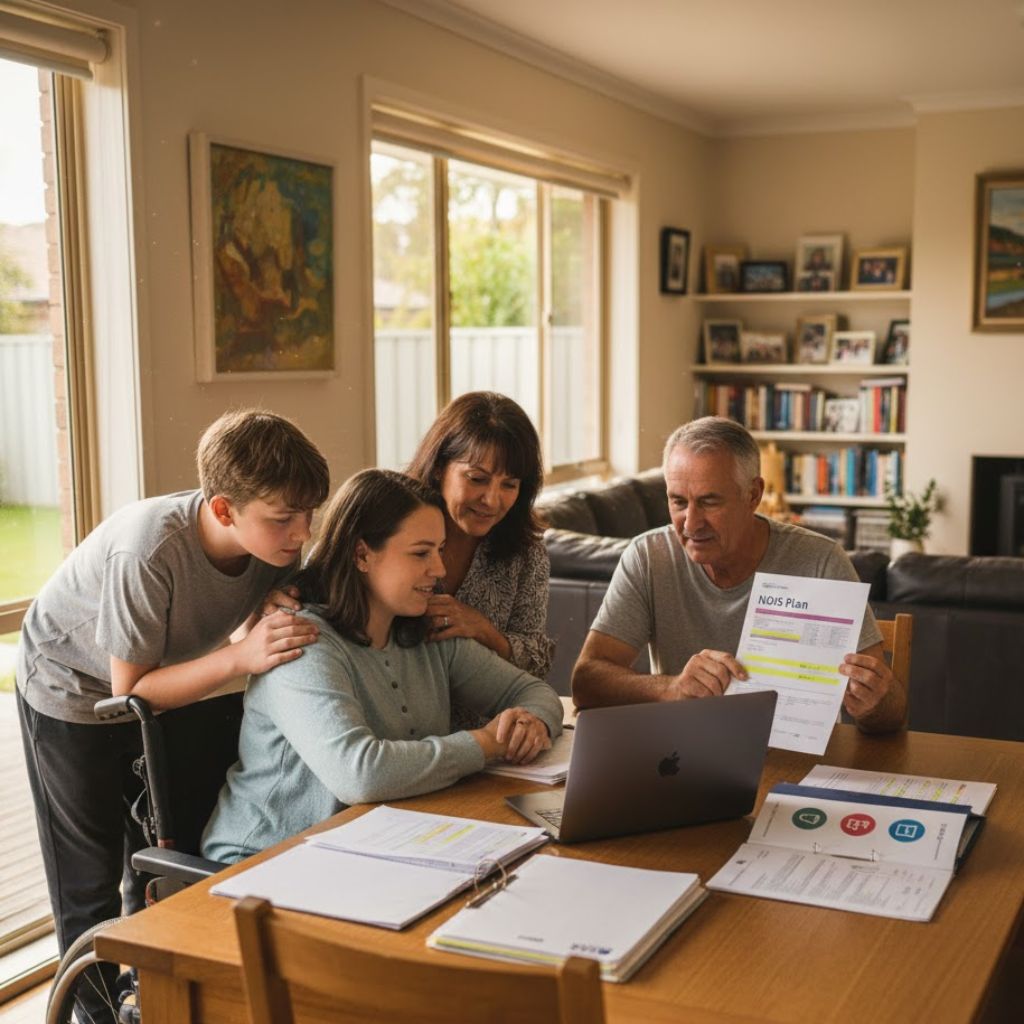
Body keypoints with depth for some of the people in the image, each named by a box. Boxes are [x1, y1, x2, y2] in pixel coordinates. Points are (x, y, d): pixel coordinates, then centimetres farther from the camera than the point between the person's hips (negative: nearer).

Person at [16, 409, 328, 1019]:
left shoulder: (277, 539, -23)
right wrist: (240, 657, -43)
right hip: (73, 693, -5)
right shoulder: (149, 551, -40)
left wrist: (278, 608, -33)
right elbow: (129, 688, -31)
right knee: (89, 885, 5)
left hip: (163, 685, 5)